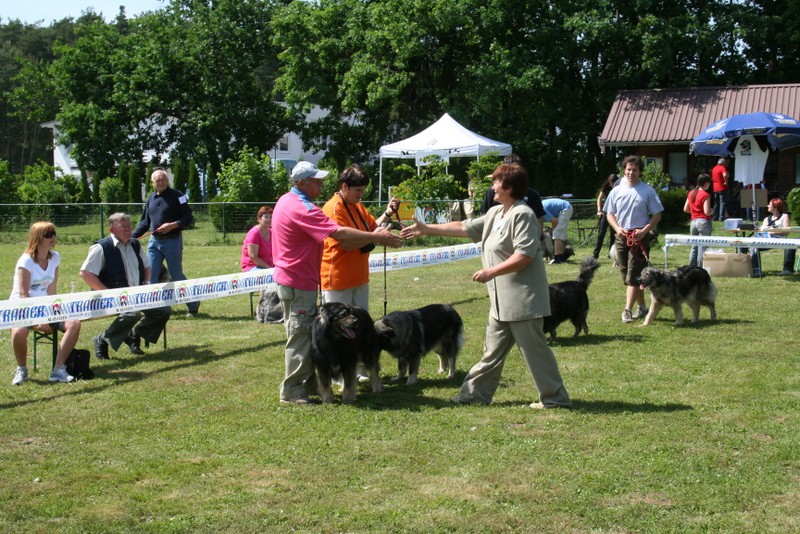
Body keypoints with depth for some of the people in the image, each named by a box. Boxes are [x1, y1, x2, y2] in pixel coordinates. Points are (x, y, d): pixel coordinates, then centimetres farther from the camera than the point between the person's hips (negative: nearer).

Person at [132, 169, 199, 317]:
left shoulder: (176, 196, -6)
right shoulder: (151, 198, 11)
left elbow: (188, 218, -10)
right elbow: (145, 222, 18)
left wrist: (172, 225, -23)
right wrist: (131, 237, 10)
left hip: (172, 242, -5)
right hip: (154, 241, 5)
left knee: (177, 276, 1)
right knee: (151, 276, 1)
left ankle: (193, 306, 18)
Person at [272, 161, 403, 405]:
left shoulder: (287, 201, 11)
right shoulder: (302, 208, -22)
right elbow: (340, 233, -26)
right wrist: (377, 237, -21)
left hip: (290, 278, 11)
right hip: (299, 282, -11)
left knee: (306, 332, 17)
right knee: (300, 334, -4)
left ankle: (307, 381, 26)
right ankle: (291, 391, 2)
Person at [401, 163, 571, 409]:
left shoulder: (522, 214, -16)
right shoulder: (495, 213, 14)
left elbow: (524, 255, -23)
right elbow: (465, 228, 21)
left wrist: (491, 271, -21)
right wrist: (427, 229, 20)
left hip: (522, 299, -10)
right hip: (502, 300, 10)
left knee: (534, 349, -3)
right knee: (493, 351, 16)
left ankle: (555, 397, 7)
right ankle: (476, 392, 24)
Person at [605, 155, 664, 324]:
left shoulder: (648, 191, -2)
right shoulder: (617, 191, 9)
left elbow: (657, 215, 0)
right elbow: (610, 214, 13)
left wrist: (644, 230, -13)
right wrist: (617, 228, -6)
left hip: (640, 237, -5)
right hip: (621, 237, 5)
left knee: (633, 276, -10)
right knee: (626, 275, 10)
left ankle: (627, 310, -11)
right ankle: (642, 307, 23)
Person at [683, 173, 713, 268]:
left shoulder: (691, 193, 8)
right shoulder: (705, 195, -13)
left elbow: (685, 209, 12)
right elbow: (707, 212, -18)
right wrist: (712, 211, 2)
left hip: (693, 221, 7)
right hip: (704, 222, -7)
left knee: (694, 247, 15)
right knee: (702, 247, -3)